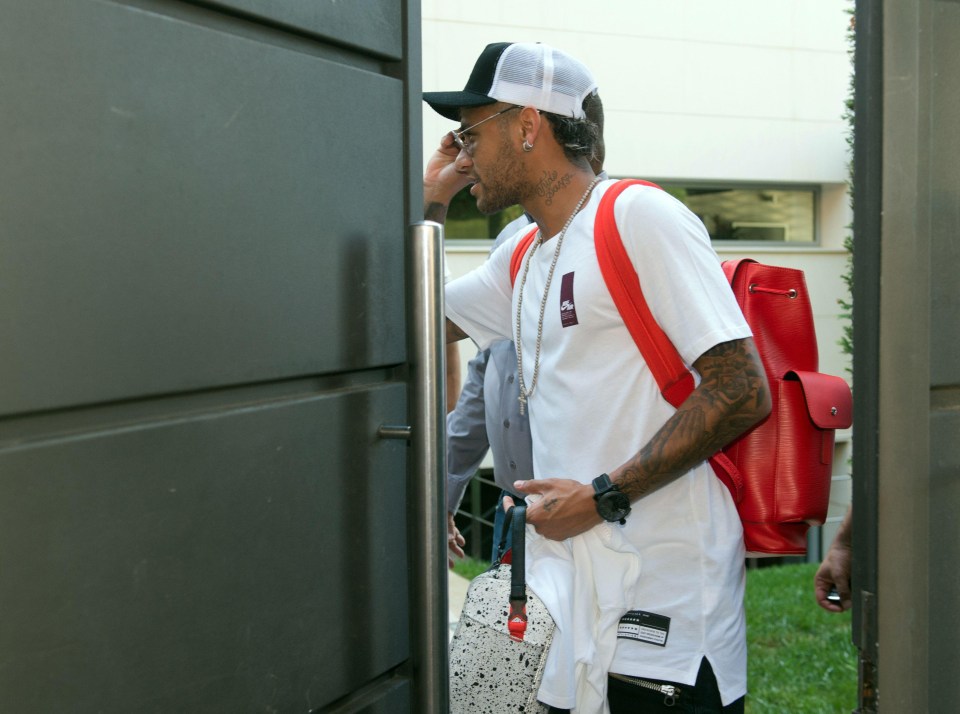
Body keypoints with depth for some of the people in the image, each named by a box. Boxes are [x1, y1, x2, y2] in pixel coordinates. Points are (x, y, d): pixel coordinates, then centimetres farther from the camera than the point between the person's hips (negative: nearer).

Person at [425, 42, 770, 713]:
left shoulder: (639, 216, -10)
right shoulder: (523, 260, 15)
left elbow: (743, 392, -17)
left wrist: (603, 496, -17)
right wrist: (430, 201, 16)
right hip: (573, 588, 8)